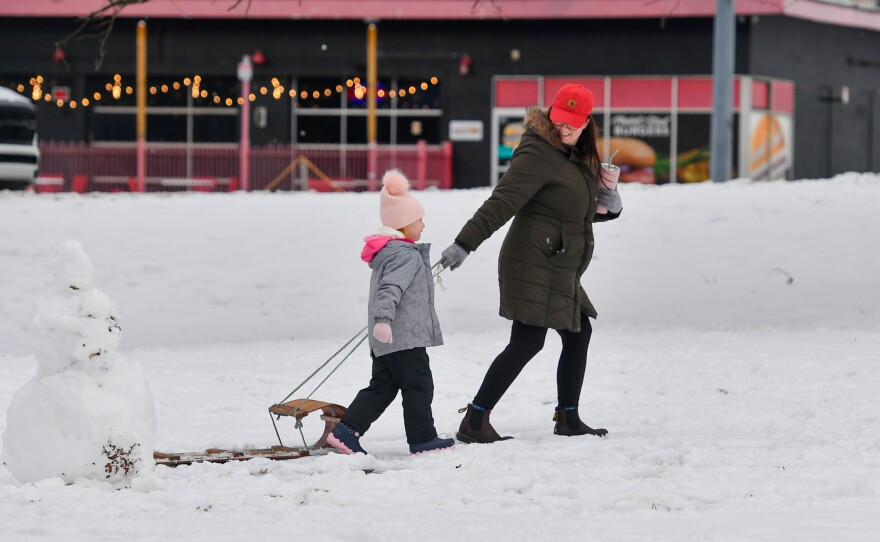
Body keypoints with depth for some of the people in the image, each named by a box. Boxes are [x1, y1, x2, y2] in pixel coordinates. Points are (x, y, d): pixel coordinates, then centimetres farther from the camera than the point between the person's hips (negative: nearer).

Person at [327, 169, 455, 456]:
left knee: (382, 387, 11)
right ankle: (422, 438, 4)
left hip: (385, 341, 10)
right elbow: (390, 288, -29)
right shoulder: (405, 255, -16)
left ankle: (346, 431, 5)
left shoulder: (386, 252, 17)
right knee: (418, 385, -1)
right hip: (405, 336, -10)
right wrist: (383, 319, -40)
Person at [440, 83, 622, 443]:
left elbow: (581, 210, 27)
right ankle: (473, 422, -14)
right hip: (534, 267, -10)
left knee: (579, 335, 14)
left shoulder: (578, 157, 15)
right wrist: (465, 243, -31)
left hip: (560, 272, 10)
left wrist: (610, 206, 4)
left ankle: (568, 418, 24)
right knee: (527, 342, -13)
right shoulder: (539, 155, -14)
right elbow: (502, 202, -23)